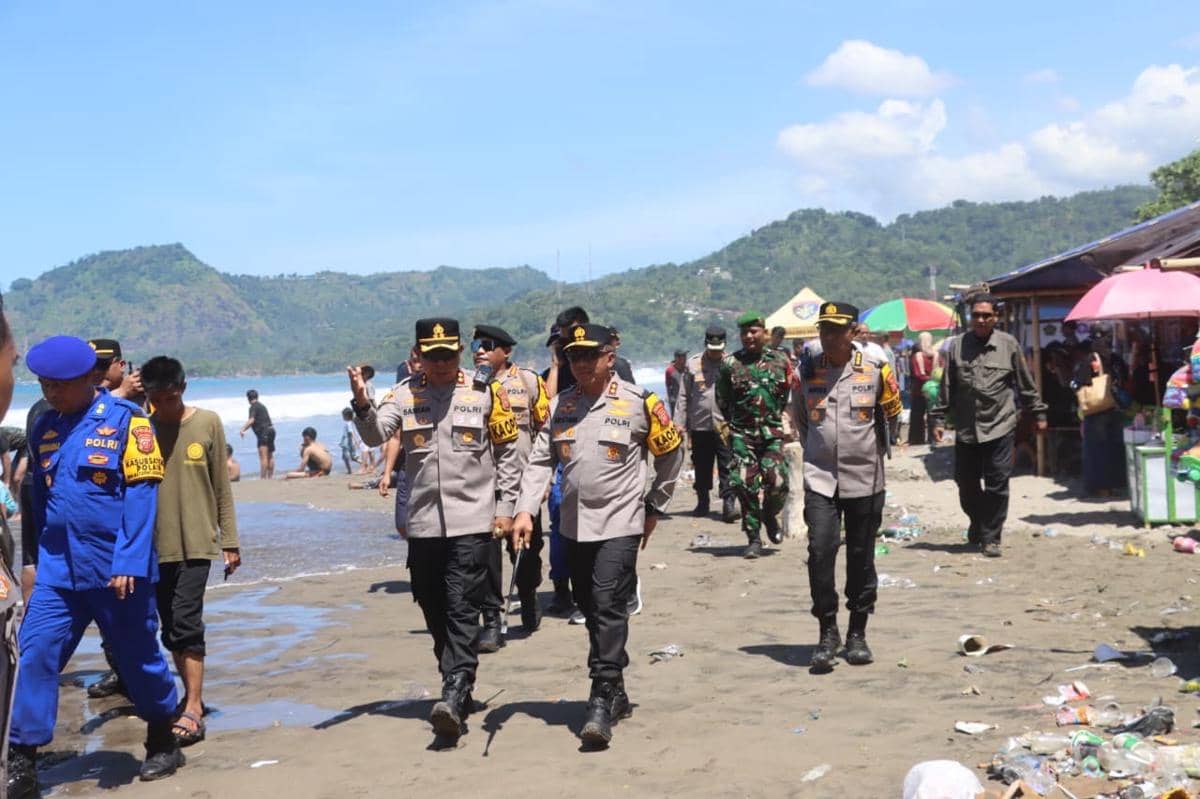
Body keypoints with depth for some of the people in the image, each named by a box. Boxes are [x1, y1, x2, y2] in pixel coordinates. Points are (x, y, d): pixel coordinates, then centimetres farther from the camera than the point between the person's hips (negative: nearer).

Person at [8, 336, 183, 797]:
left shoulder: (124, 420, -8)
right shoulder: (46, 428, 9)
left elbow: (140, 494, -13)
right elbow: (40, 496, 16)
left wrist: (128, 563, -18)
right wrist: (38, 559, 15)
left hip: (115, 569, -5)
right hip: (57, 570, 5)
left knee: (138, 658, 9)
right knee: (34, 656, -4)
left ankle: (163, 743, 28)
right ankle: (21, 762, 2)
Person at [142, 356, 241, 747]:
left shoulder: (207, 423, -1)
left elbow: (222, 487, 3)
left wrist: (230, 541, 2)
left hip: (196, 542, -3)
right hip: (156, 544, 3)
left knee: (186, 620, -13)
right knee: (171, 627, 9)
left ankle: (192, 710, -12)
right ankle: (191, 697, 23)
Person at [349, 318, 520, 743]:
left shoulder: (485, 393, 0)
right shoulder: (403, 394, 5)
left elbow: (508, 451, 6)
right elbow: (376, 434, -9)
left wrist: (505, 506, 1)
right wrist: (362, 403, -29)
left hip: (472, 522, -3)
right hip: (422, 524, 4)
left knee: (462, 611, -11)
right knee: (434, 612, 11)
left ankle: (453, 698, -17)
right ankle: (459, 691, 25)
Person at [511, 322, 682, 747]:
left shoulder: (638, 402, -5)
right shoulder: (560, 405, 7)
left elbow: (671, 453, 6)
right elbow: (540, 461, 4)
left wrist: (654, 506, 9)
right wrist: (526, 509, -9)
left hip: (620, 524, -5)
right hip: (574, 526, 5)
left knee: (609, 608, -14)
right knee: (591, 611, 11)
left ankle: (602, 703, -13)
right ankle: (617, 693, 26)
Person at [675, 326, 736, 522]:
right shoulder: (692, 364, 4)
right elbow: (683, 396, 7)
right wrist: (679, 425, 3)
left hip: (725, 425, -2)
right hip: (699, 426, 2)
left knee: (727, 468, -6)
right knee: (701, 467, 13)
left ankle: (729, 504, -5)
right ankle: (702, 503, 26)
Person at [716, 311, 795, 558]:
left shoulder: (780, 361, 6)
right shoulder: (730, 364, 2)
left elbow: (793, 394, 15)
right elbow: (722, 401, 11)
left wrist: (781, 418, 9)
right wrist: (730, 424, 8)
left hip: (773, 433, 0)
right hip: (742, 434, 0)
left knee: (777, 482, -11)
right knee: (744, 484, -6)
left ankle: (770, 515, 22)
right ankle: (754, 538, 5)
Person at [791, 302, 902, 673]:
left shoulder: (876, 370, -2)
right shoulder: (806, 374, 3)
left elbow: (891, 414, 12)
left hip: (864, 479, 0)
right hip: (820, 479, 0)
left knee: (862, 558, 8)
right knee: (820, 551, -12)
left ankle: (857, 634, 21)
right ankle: (827, 632, 0)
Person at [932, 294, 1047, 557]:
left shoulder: (1008, 345, 0)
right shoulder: (957, 345, 3)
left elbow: (1026, 384, 7)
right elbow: (947, 386, 7)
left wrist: (1039, 413, 10)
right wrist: (939, 419, 6)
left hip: (999, 427, -2)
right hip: (965, 429, 2)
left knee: (997, 486, -2)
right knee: (966, 484, 11)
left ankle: (990, 538, 8)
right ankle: (978, 524, 36)